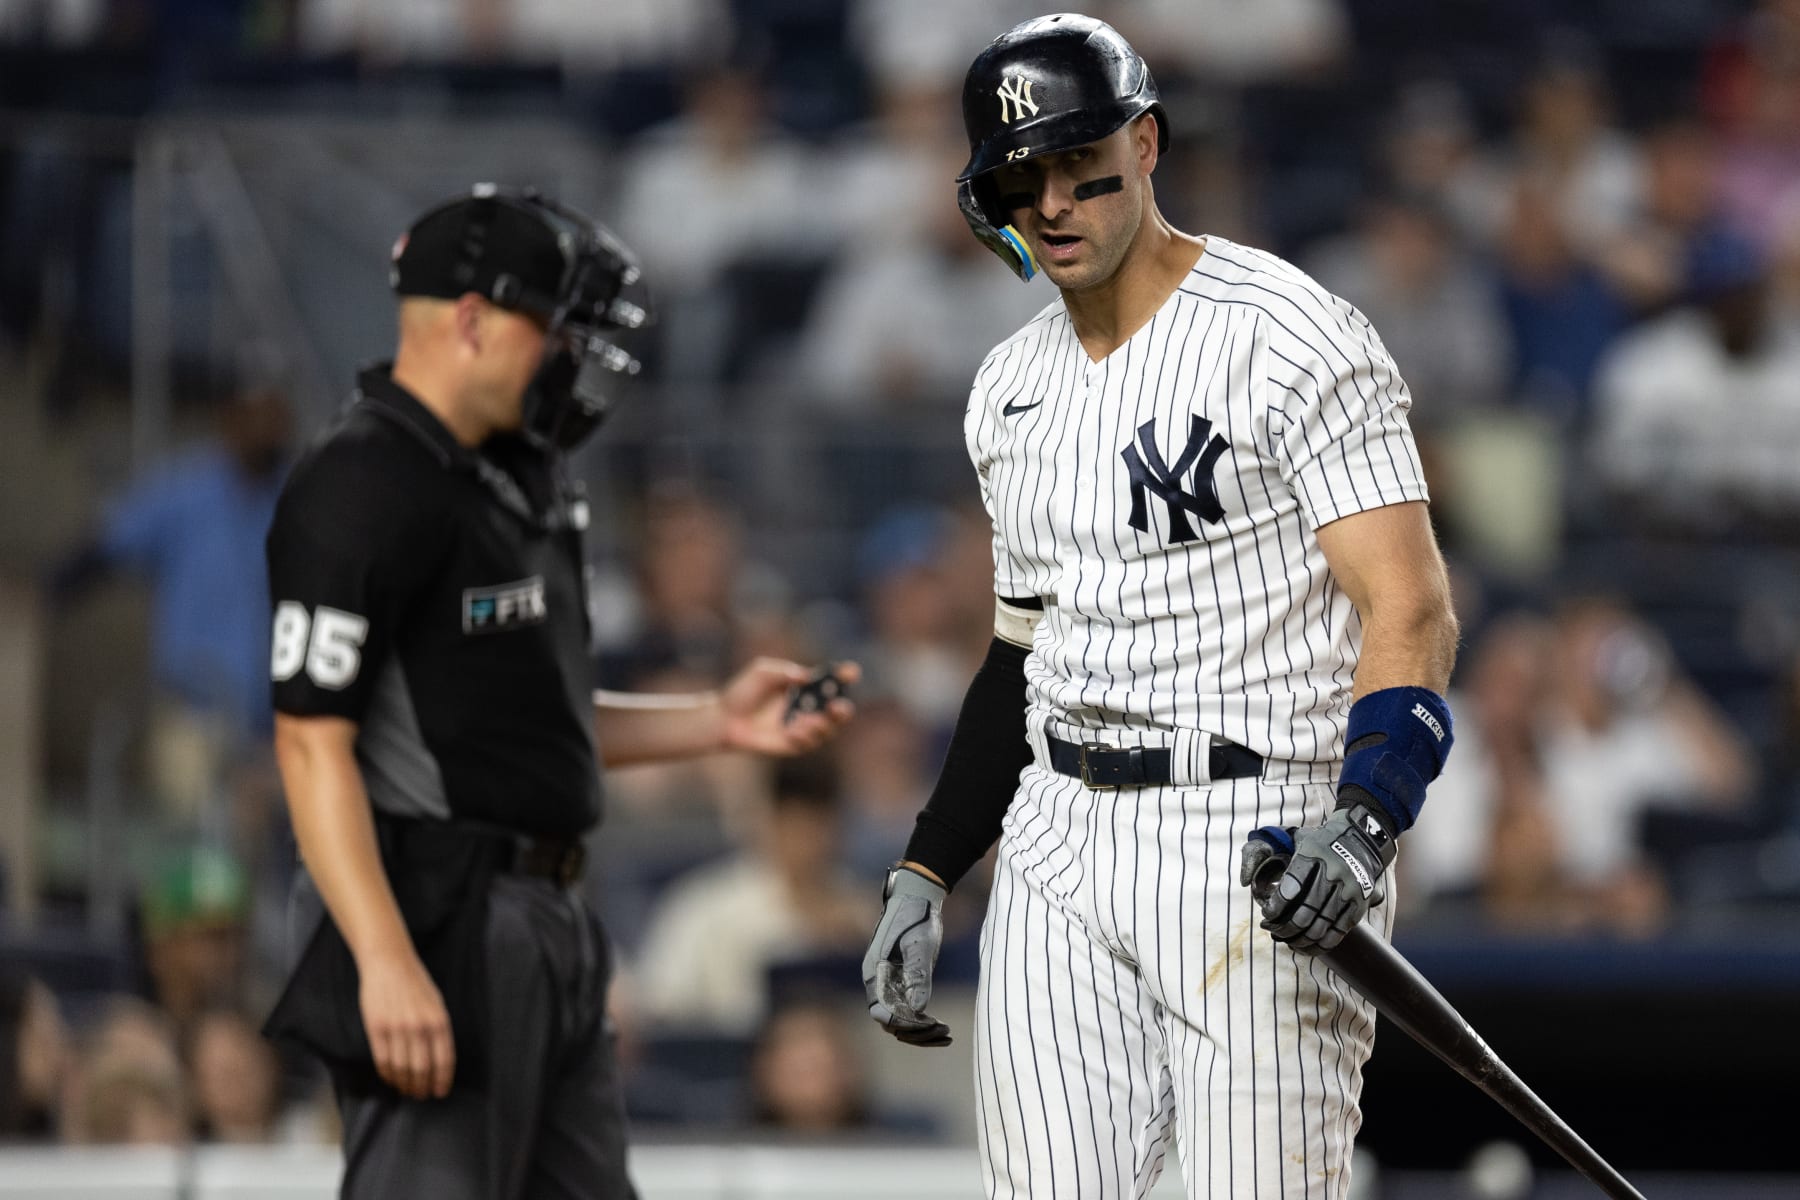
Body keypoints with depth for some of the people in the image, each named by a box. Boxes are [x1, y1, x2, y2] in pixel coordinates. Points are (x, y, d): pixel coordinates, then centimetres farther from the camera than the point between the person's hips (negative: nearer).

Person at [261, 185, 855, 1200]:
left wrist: (718, 723, 13)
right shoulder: (362, 490, -14)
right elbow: (314, 743, -20)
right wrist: (386, 963, -27)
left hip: (550, 924, 10)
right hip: (432, 920, -10)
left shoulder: (522, 486, 17)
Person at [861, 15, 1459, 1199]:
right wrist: (924, 877, 16)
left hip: (1264, 846, -6)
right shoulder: (1011, 390, 15)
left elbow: (1411, 610, -15)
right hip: (1060, 849, 6)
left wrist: (1363, 823, -31)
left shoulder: (1292, 337, -9)